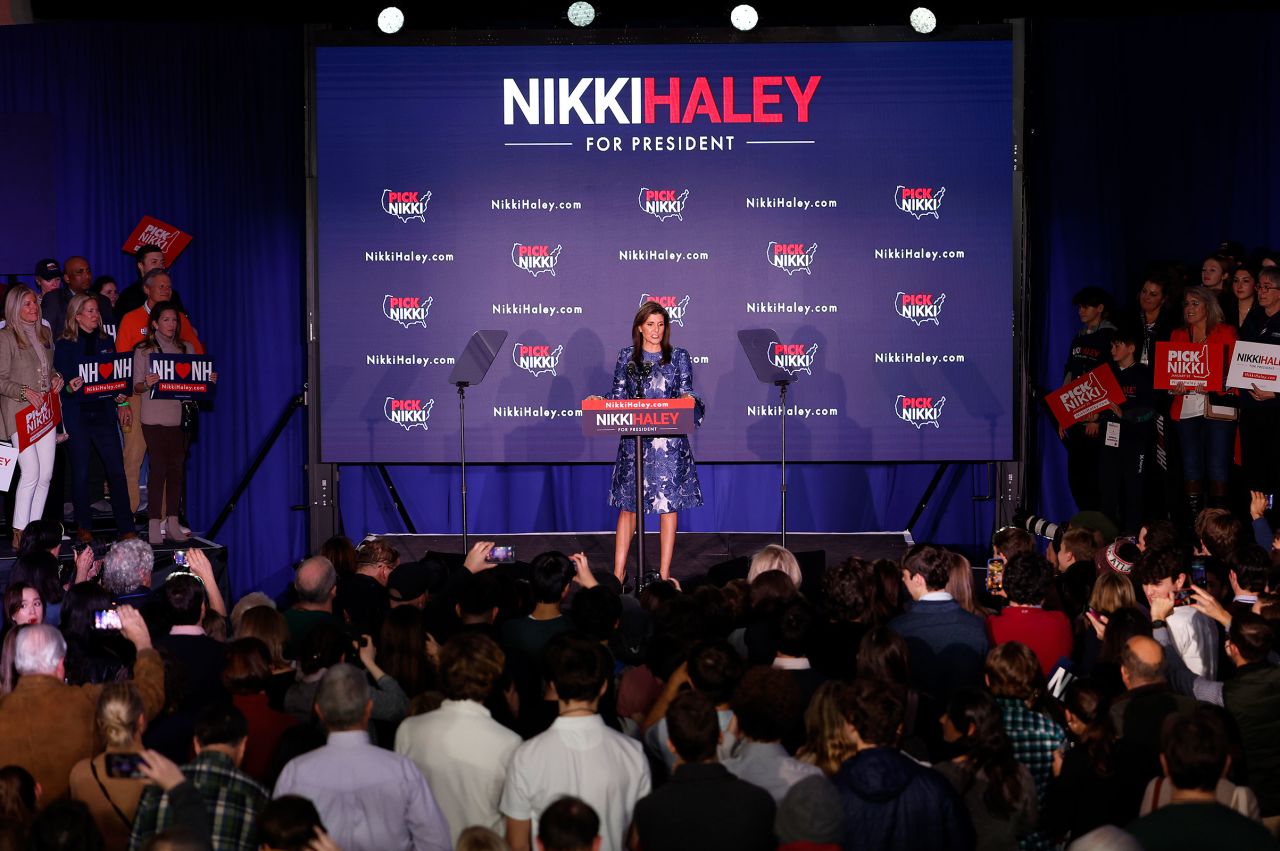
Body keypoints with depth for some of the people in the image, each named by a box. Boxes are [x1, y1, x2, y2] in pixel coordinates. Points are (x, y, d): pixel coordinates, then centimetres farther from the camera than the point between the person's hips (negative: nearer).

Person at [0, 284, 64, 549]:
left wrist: (56, 378, 6)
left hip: (45, 409, 7)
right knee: (31, 472, -13)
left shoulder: (45, 333, 13)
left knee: (46, 474, 4)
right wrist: (25, 392, -21)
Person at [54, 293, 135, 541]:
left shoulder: (105, 343, 13)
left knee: (117, 470, -3)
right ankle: (84, 527, 13)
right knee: (81, 473, 2)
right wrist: (69, 388, -25)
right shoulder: (64, 345, -1)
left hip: (103, 414, 3)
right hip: (77, 416, -3)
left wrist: (122, 400, 6)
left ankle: (126, 527, 1)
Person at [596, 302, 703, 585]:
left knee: (668, 505, 0)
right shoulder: (627, 357, 8)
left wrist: (689, 400, -19)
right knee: (627, 505, 1)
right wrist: (599, 402, -9)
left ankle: (664, 575, 6)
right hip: (634, 440, 1)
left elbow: (687, 394, 3)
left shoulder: (678, 357, 6)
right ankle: (618, 573, 6)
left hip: (669, 442, -1)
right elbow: (618, 397, 9)